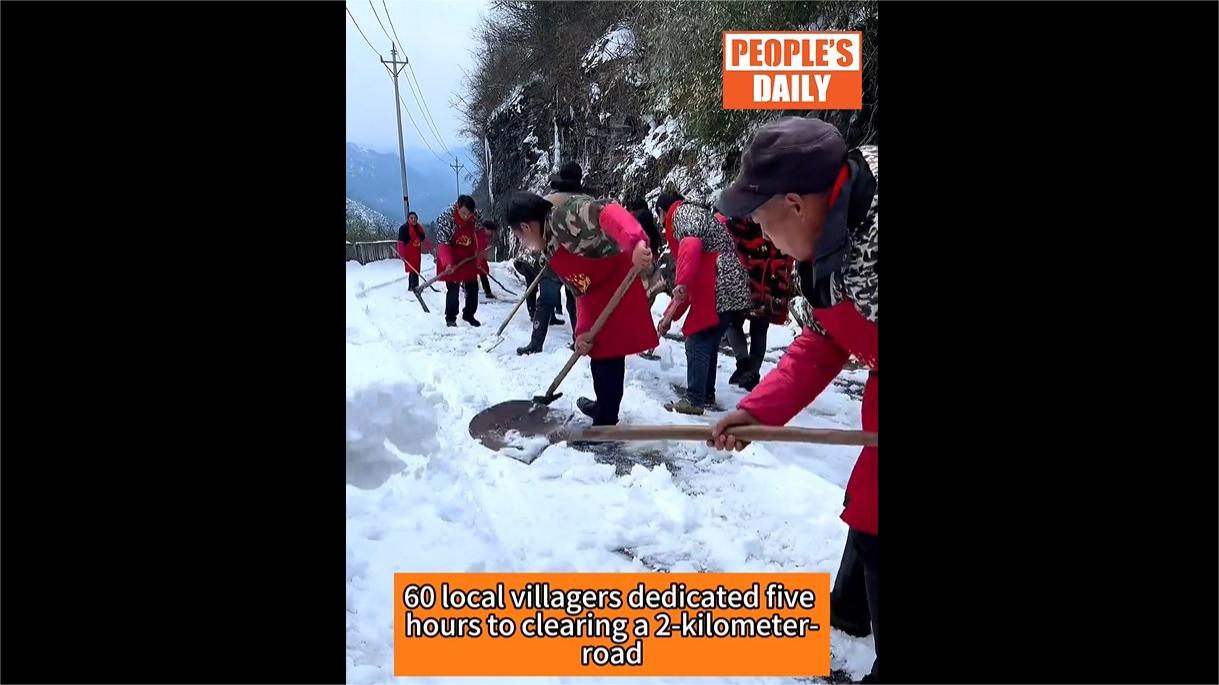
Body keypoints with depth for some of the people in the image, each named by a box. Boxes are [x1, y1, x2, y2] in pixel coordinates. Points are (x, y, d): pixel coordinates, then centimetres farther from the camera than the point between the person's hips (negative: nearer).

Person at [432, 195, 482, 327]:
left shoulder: (474, 218, -10)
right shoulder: (445, 218, -24)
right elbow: (443, 243, -28)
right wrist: (448, 263, -39)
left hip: (469, 259, 5)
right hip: (451, 262, -5)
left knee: (473, 288, 10)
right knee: (453, 290, -2)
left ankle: (469, 315, 28)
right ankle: (450, 318, 14)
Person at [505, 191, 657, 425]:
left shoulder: (562, 216, -15)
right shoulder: (553, 246, 16)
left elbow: (607, 213, -32)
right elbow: (582, 291, 11)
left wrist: (635, 242, -48)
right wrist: (583, 331, -2)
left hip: (620, 285, -11)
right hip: (601, 296, 11)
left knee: (606, 359, -4)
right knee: (602, 356, 26)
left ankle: (604, 427, 7)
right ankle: (604, 408, 46)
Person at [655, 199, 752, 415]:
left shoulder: (682, 213, 3)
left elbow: (691, 245, -23)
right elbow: (696, 283, 28)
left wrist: (682, 284, -32)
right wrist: (669, 315, 25)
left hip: (719, 289, -10)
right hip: (733, 289, 10)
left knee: (697, 342, -6)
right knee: (709, 344, 15)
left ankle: (694, 400, -6)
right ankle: (707, 397, 21)